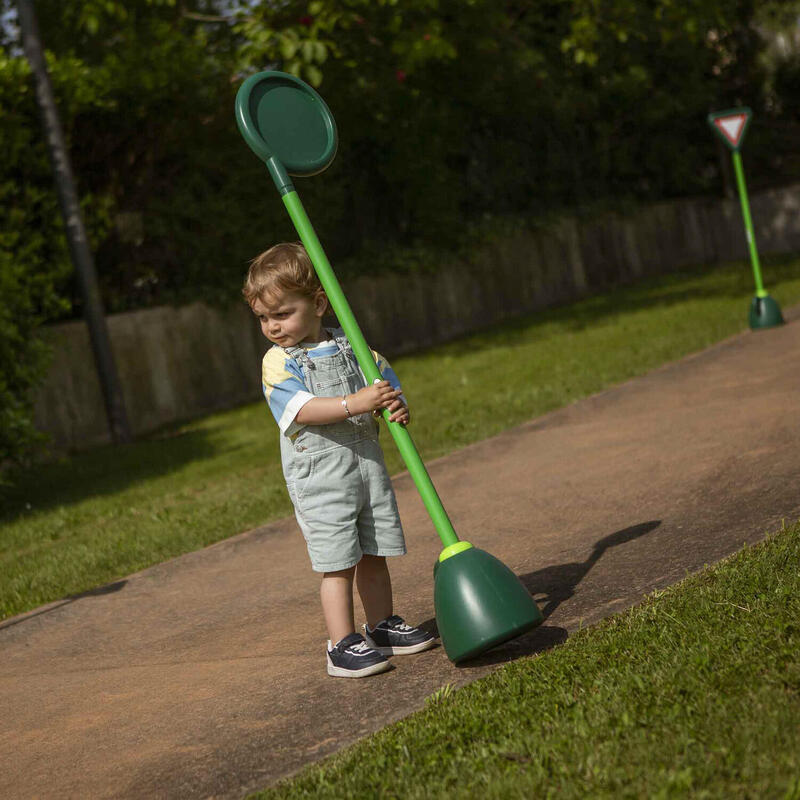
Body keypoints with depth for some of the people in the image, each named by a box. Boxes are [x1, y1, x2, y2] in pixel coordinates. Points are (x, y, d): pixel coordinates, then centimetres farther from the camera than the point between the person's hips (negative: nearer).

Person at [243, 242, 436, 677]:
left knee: (373, 556, 13)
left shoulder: (352, 347, 8)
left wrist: (396, 407, -12)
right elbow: (301, 408, -19)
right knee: (339, 564, -6)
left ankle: (382, 627, 28)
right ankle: (342, 646, 2)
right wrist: (354, 403, -30)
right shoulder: (278, 361, -5)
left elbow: (386, 382, 12)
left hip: (367, 461, 4)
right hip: (318, 474, -4)